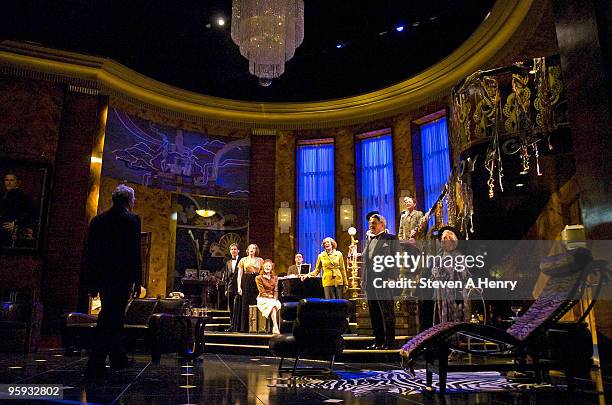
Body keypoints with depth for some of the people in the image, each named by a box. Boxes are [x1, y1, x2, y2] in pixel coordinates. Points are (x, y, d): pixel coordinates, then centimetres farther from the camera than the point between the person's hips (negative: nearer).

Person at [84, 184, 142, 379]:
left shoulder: (98, 220, 11)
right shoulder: (131, 220, -8)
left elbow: (90, 252, 11)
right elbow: (134, 253, -12)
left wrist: (92, 282, 16)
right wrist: (137, 281, -7)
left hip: (102, 278, 7)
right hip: (121, 278, -7)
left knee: (111, 317, 19)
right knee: (112, 319, -3)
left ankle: (118, 357, 31)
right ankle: (95, 366, -4)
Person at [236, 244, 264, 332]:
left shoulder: (260, 260, 11)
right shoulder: (243, 260, 9)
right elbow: (239, 275, 6)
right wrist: (239, 287, -4)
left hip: (256, 283, 0)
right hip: (246, 283, 0)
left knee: (255, 304, -4)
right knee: (245, 304, -3)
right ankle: (244, 327, 3)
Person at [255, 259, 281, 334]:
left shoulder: (275, 278, 15)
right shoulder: (259, 278, 2)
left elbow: (276, 291, 9)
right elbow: (262, 292, -5)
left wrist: (275, 298, -10)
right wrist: (269, 296, -16)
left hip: (273, 299, 3)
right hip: (263, 299, -3)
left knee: (277, 304, -33)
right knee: (273, 305, -34)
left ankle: (275, 328, -38)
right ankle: (275, 327, -38)